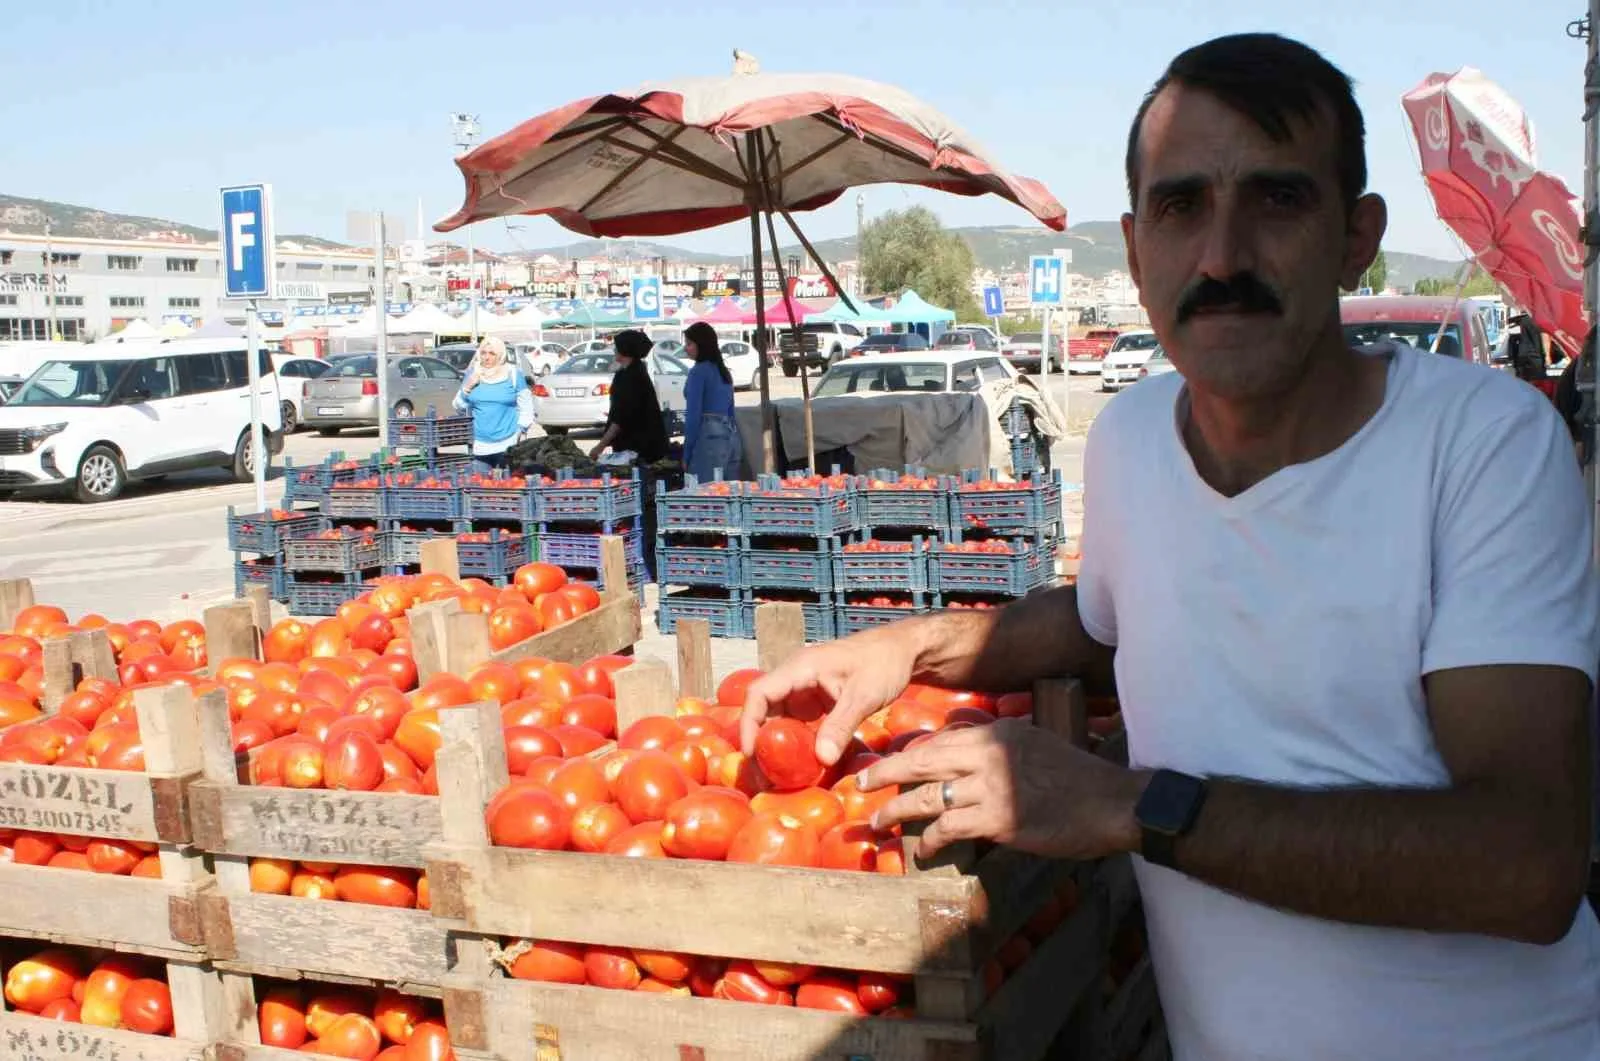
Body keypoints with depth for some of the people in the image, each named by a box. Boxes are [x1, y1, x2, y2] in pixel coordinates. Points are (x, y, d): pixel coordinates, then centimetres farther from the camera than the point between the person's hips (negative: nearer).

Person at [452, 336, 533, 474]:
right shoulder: (473, 374, 9)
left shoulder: (513, 374, 2)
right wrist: (467, 388, -3)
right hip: (479, 446, 2)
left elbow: (526, 407, 6)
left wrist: (520, 429, -2)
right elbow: (459, 407, 13)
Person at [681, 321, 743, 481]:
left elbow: (693, 415, -12)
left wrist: (686, 454, -8)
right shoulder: (724, 371, 17)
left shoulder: (698, 372, -8)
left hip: (709, 438, -8)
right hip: (731, 436, 8)